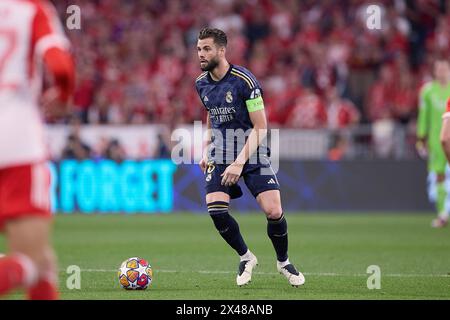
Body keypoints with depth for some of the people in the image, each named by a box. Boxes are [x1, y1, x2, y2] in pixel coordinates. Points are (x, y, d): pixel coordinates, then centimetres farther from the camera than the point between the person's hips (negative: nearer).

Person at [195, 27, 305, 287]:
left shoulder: (244, 80, -16)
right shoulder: (202, 84, 4)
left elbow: (260, 127, -16)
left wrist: (239, 162, -22)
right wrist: (206, 150, 12)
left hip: (252, 152, -4)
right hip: (220, 155, 4)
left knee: (274, 211, -16)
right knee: (216, 209, -17)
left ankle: (283, 262, 12)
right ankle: (246, 258, 7)